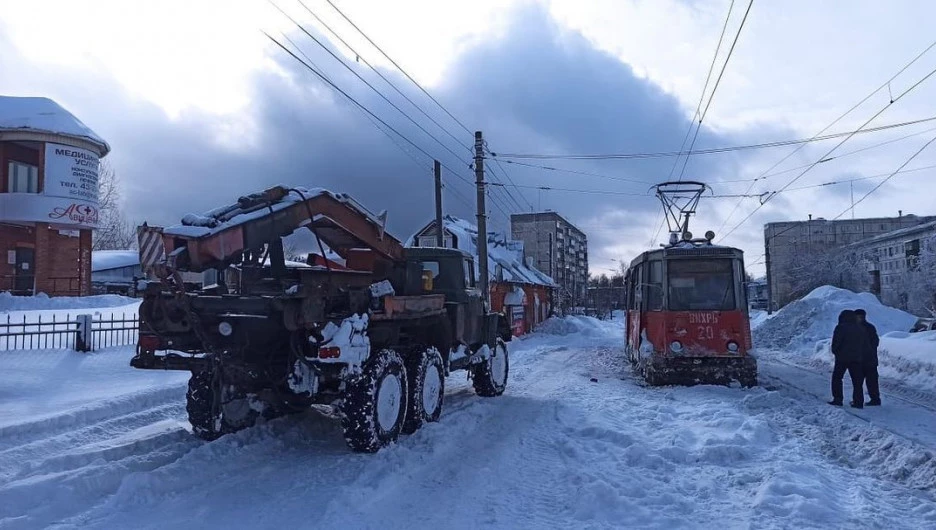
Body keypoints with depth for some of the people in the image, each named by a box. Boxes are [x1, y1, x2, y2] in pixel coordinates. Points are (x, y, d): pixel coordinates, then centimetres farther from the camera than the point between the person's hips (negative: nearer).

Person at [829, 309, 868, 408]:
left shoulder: (841, 328, -8)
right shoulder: (862, 330, 10)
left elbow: (835, 343, -12)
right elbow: (866, 346, 13)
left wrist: (835, 352, 5)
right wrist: (862, 356, 19)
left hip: (842, 358, -5)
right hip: (857, 359, 5)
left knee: (837, 378, 6)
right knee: (857, 380, 7)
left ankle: (838, 399, 0)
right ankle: (858, 401, 3)